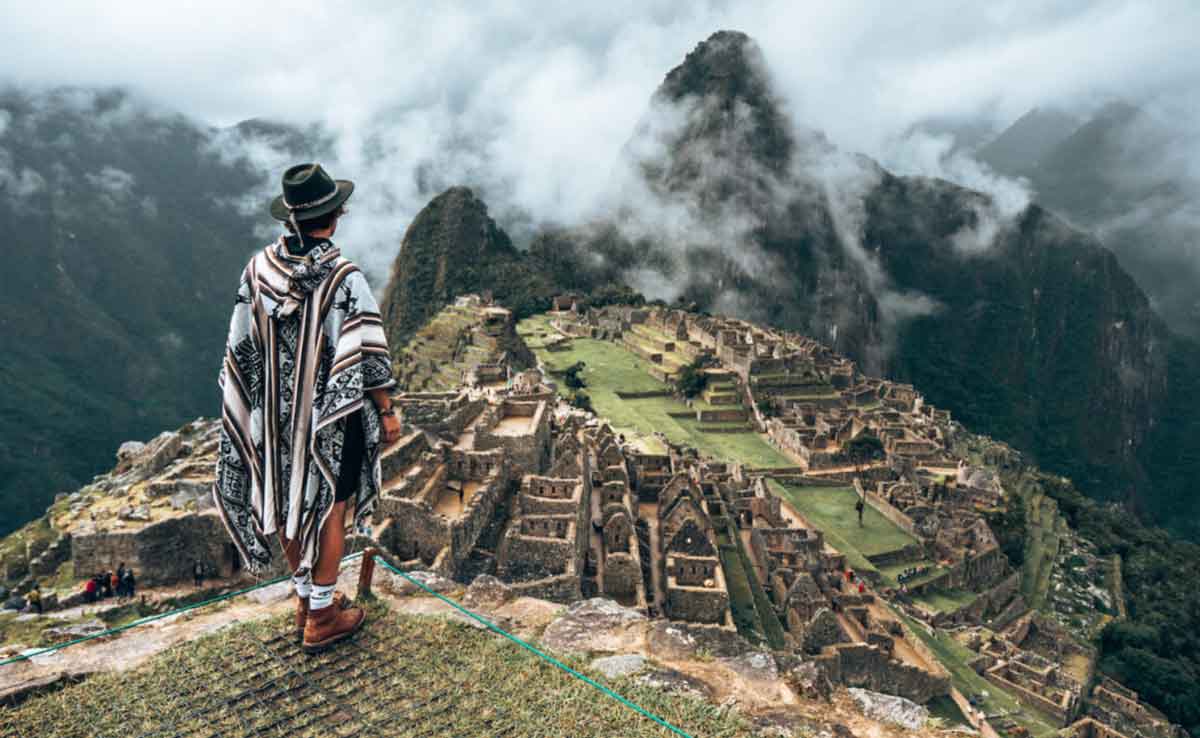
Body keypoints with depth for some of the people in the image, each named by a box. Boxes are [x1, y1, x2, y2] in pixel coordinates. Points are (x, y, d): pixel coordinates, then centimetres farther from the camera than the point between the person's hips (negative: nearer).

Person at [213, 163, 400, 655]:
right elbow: (369, 358, -19)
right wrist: (387, 411, -6)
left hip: (275, 411, 5)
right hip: (332, 414, -5)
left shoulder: (258, 269, -5)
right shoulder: (344, 278, -21)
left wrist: (251, 402, 16)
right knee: (328, 508, 8)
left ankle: (306, 600, 34)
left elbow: (240, 348, 3)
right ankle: (321, 619, 20)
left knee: (289, 504, 18)